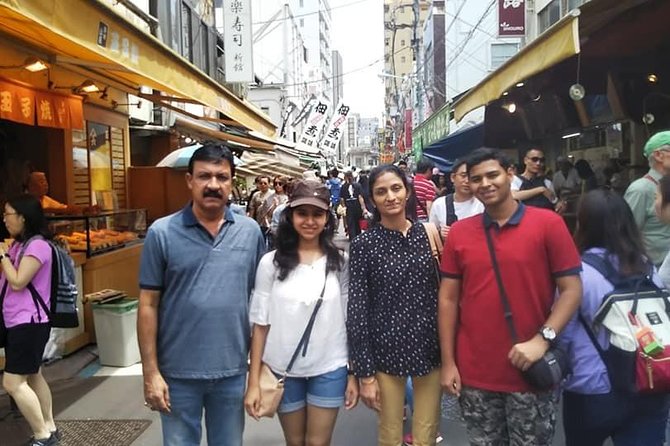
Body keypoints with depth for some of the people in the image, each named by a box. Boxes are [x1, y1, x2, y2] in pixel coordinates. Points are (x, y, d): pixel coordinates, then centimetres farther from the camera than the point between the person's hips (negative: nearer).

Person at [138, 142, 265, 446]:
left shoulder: (250, 231, -1)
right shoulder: (161, 233, -8)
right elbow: (148, 305, -5)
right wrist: (150, 372, -7)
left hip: (233, 369, 2)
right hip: (178, 372, -2)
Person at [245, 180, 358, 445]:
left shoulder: (340, 263, -2)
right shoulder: (271, 263, -6)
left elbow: (350, 321, 2)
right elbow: (260, 325, -3)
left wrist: (353, 374, 1)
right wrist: (253, 382, -3)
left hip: (329, 369, 0)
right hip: (284, 370, 0)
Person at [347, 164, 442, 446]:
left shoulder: (428, 234, 1)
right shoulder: (364, 245, -8)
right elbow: (357, 311, -9)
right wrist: (365, 373, -11)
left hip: (430, 349, 3)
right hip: (386, 352, -2)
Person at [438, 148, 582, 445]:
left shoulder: (548, 223, -5)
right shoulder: (458, 232, 3)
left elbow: (571, 289, -5)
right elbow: (448, 299, 4)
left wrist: (542, 339, -17)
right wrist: (448, 362, 1)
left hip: (530, 373, -2)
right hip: (473, 374, 2)